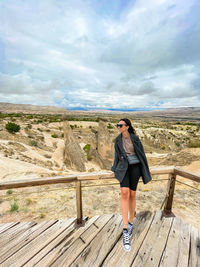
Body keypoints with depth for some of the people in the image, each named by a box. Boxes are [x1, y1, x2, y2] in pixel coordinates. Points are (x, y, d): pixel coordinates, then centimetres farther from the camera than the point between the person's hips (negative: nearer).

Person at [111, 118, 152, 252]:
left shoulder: (135, 138, -3)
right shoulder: (118, 139, 3)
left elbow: (142, 153, 2)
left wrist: (146, 169, 5)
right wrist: (115, 168, 13)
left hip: (135, 167, -1)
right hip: (124, 168, 1)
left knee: (132, 194, 5)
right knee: (125, 193, -17)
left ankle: (131, 223, 29)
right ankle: (126, 231, -8)